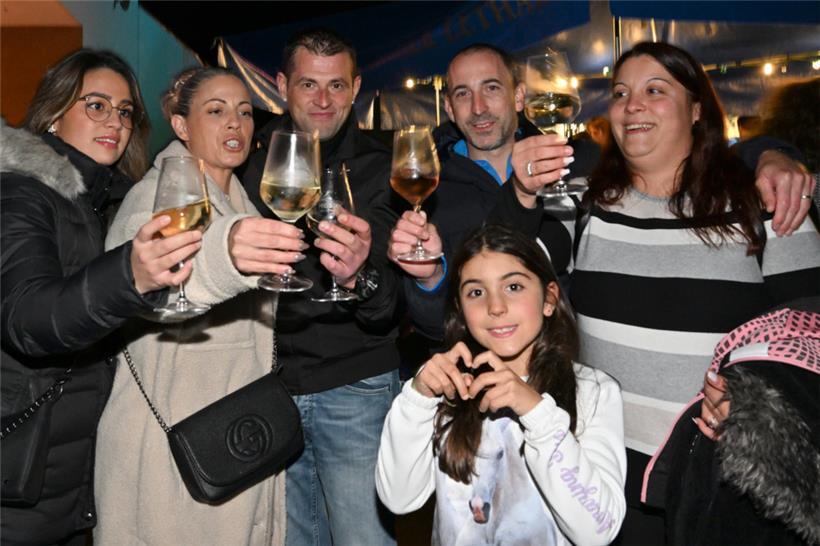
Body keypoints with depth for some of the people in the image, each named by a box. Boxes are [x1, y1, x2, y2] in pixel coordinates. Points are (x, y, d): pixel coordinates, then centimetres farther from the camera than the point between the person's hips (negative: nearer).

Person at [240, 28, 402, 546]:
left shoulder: (379, 168, -6)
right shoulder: (255, 166, 4)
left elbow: (392, 305, -17)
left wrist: (359, 276, -38)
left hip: (356, 387, -3)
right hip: (274, 386, 4)